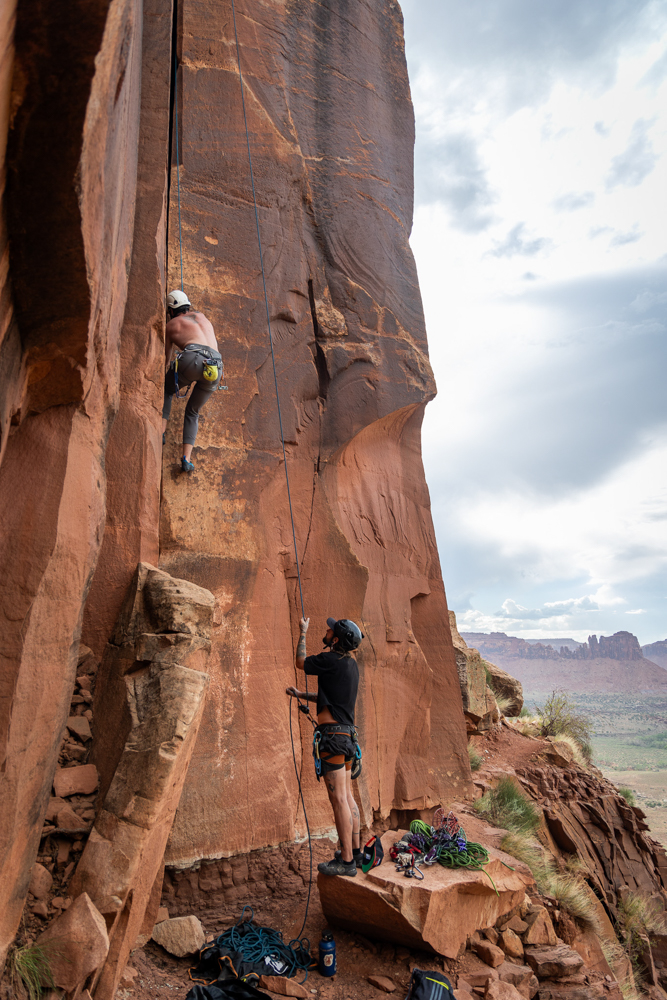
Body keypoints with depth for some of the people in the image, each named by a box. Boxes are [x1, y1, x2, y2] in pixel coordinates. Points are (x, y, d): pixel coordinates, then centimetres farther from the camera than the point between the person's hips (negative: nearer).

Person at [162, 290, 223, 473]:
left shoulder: (170, 325, 23)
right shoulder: (201, 316, 34)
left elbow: (166, 356, 34)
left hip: (192, 360, -4)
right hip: (216, 367, 4)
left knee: (166, 391, 28)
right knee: (192, 412, 19)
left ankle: (160, 431, 9)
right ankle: (186, 458, 4)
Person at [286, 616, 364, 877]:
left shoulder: (331, 660, -15)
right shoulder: (350, 664, 12)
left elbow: (301, 662, 3)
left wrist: (303, 633, 15)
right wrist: (301, 694, 32)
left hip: (333, 735, -9)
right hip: (347, 735, 9)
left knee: (339, 799, -3)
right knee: (347, 797, 16)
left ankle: (346, 861, 5)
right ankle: (354, 852, 25)